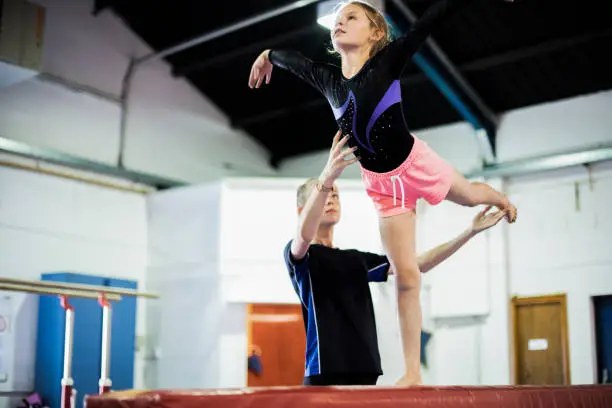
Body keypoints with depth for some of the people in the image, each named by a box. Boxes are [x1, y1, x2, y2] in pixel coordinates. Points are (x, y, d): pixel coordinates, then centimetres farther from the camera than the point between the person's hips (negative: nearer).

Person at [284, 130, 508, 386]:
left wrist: (471, 231, 11)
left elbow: (418, 264, 17)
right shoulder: (299, 255, 1)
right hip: (324, 375, -6)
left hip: (366, 373, 6)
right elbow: (304, 235, -24)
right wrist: (326, 178, -39)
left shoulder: (357, 260, 20)